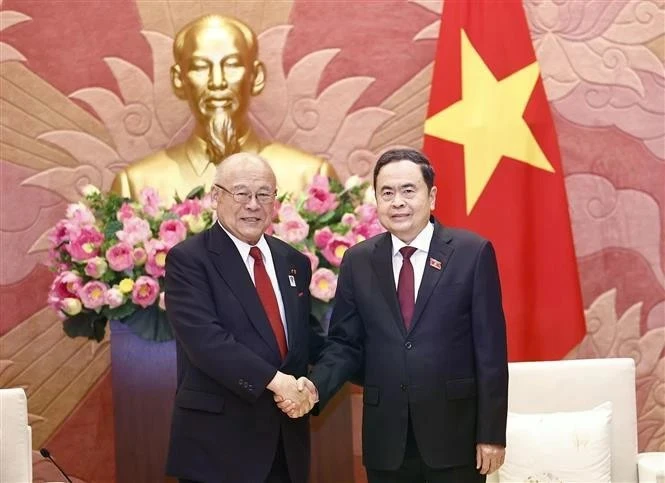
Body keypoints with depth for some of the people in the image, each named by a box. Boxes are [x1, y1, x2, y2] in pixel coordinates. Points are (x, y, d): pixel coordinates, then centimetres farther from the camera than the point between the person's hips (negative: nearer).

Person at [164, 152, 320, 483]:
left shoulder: (293, 262, 12)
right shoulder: (187, 259, -8)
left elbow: (303, 335, 15)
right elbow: (205, 339, -19)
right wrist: (274, 380, -24)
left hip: (286, 440, 6)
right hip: (219, 440, -6)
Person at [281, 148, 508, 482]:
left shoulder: (472, 252, -3)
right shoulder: (358, 261, 6)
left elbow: (490, 349, -4)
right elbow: (346, 343, 7)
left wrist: (491, 433, -6)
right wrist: (316, 386, -13)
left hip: (454, 434, -2)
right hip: (385, 439, 3)